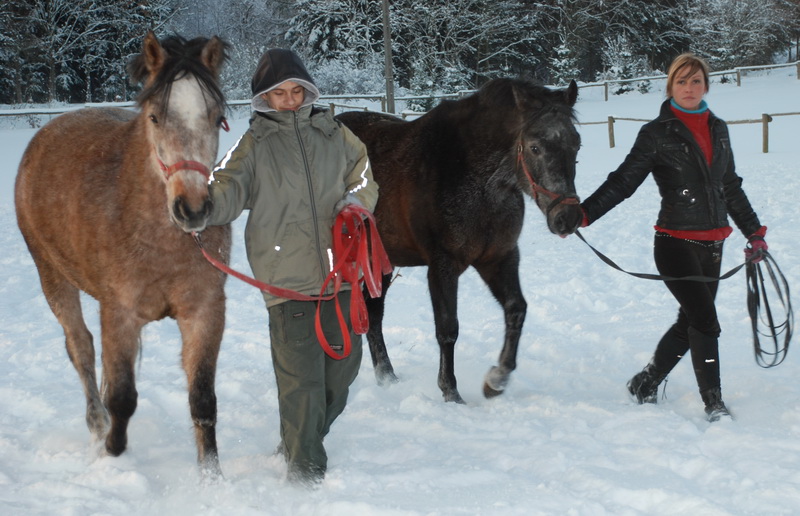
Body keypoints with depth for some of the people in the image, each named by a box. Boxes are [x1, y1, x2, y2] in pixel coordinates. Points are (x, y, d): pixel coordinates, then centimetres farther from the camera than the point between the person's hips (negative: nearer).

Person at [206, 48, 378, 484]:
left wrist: (355, 201, -2)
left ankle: (304, 441, 35)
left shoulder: (334, 134, 11)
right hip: (287, 279, -4)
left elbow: (363, 178, 19)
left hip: (339, 270, 4)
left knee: (344, 360, 13)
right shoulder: (254, 145, 2)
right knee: (301, 373, -8)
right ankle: (304, 464, 6)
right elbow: (227, 194, -9)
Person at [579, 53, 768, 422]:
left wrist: (754, 231, 26)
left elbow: (731, 187, 21)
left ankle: (645, 384, 32)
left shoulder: (718, 130, 11)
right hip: (675, 243, -6)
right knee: (705, 320, -13)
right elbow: (623, 181, -9)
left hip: (712, 245, 6)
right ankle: (714, 404, -5)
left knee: (690, 322, 14)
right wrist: (583, 214, -21)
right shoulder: (657, 133, -6)